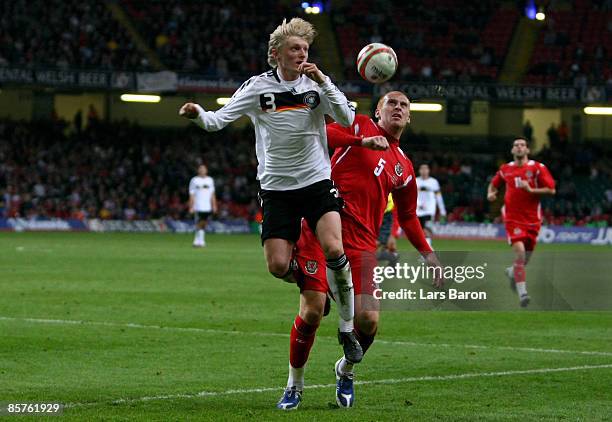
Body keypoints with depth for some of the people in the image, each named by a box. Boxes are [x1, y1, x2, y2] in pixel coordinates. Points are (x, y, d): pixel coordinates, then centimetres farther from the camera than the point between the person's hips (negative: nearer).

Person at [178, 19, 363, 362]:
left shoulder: (316, 85, 0)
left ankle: (347, 329, -7)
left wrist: (324, 82, -17)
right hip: (277, 188, 1)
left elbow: (348, 119, -9)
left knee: (334, 249, -23)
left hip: (317, 182, 0)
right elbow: (220, 119, -6)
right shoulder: (259, 87, -1)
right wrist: (198, 114, -28)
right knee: (278, 266, -11)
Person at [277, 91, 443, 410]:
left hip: (361, 241, 4)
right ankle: (294, 385, 10)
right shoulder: (358, 125, 10)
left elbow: (407, 217, 30)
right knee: (312, 310, -12)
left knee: (368, 319, -10)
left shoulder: (404, 168, 21)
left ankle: (346, 370, 23)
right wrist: (362, 141, -21)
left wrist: (428, 253, 20)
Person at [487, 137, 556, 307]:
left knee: (526, 257, 10)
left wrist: (531, 190, -18)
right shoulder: (505, 169, 6)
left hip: (532, 219, 1)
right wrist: (490, 194, 1)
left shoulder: (538, 168, -2)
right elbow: (494, 184, 23)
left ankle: (512, 272, 46)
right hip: (513, 218, -1)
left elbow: (551, 190, -7)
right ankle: (522, 293, -20)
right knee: (519, 251, -20)